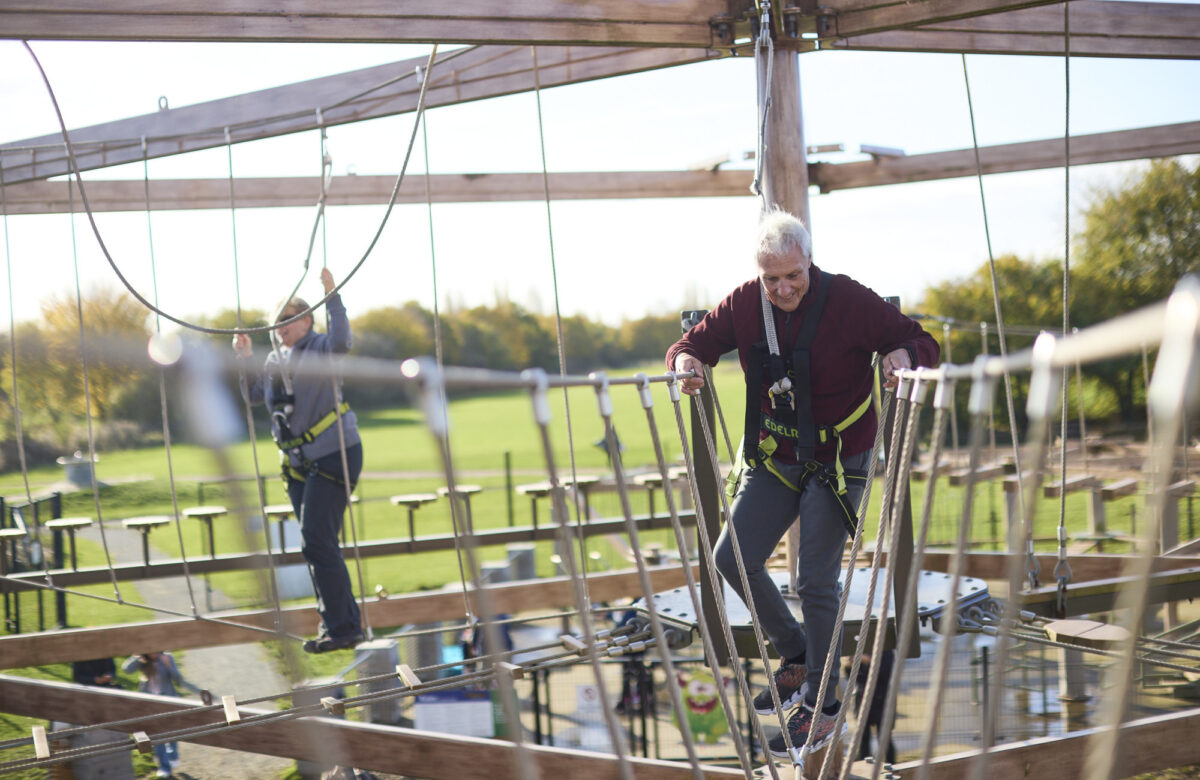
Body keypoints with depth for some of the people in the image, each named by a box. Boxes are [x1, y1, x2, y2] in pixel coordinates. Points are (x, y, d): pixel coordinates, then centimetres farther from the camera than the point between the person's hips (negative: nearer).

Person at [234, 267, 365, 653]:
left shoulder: (320, 349, -8)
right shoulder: (276, 359, 13)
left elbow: (341, 340, -30)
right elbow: (255, 393, 15)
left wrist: (331, 296, -31)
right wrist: (245, 360, 4)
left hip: (333, 457, -9)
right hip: (299, 463, 9)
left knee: (317, 541, -14)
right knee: (314, 544, 11)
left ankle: (339, 627, -8)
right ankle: (346, 624, 19)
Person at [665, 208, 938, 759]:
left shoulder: (849, 301, -16)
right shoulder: (745, 304, -5)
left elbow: (921, 343, -11)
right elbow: (696, 341, 6)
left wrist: (904, 356, -35)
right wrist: (686, 360, -19)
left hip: (836, 461, -5)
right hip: (773, 459, 5)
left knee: (815, 580, -7)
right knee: (732, 559, 2)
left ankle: (822, 704, 9)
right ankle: (796, 655, 24)